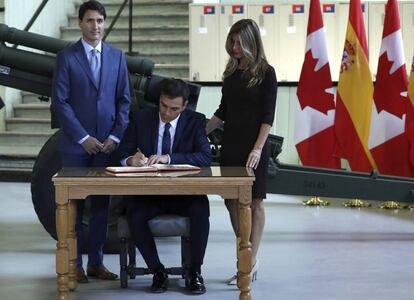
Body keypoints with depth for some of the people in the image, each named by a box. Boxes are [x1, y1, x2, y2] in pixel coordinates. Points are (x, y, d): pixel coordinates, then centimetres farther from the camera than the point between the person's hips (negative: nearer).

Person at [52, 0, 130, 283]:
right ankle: (74, 263, 9)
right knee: (74, 203, 2)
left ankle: (96, 262, 15)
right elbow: (60, 101, -6)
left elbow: (124, 99, 7)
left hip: (107, 142, 3)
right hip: (76, 143, -3)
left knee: (102, 203, 7)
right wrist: (83, 138, -12)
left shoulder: (117, 56, 8)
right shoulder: (66, 57, -2)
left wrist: (116, 136, -4)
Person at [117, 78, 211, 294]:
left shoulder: (195, 121, 0)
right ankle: (157, 271, -9)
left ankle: (194, 272, -12)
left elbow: (205, 157, -14)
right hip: (148, 193, 1)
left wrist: (169, 158, -27)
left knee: (200, 210, -32)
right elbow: (122, 155, 4)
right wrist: (130, 160, -22)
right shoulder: (141, 119, 3)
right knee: (134, 216, -31)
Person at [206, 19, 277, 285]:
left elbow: (268, 115, -10)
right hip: (230, 144, 6)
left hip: (254, 146, -6)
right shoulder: (231, 72, 10)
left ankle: (250, 262, 5)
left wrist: (258, 148, -18)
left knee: (254, 202, 0)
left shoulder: (265, 73, -6)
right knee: (232, 201, 5)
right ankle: (248, 259, 17)